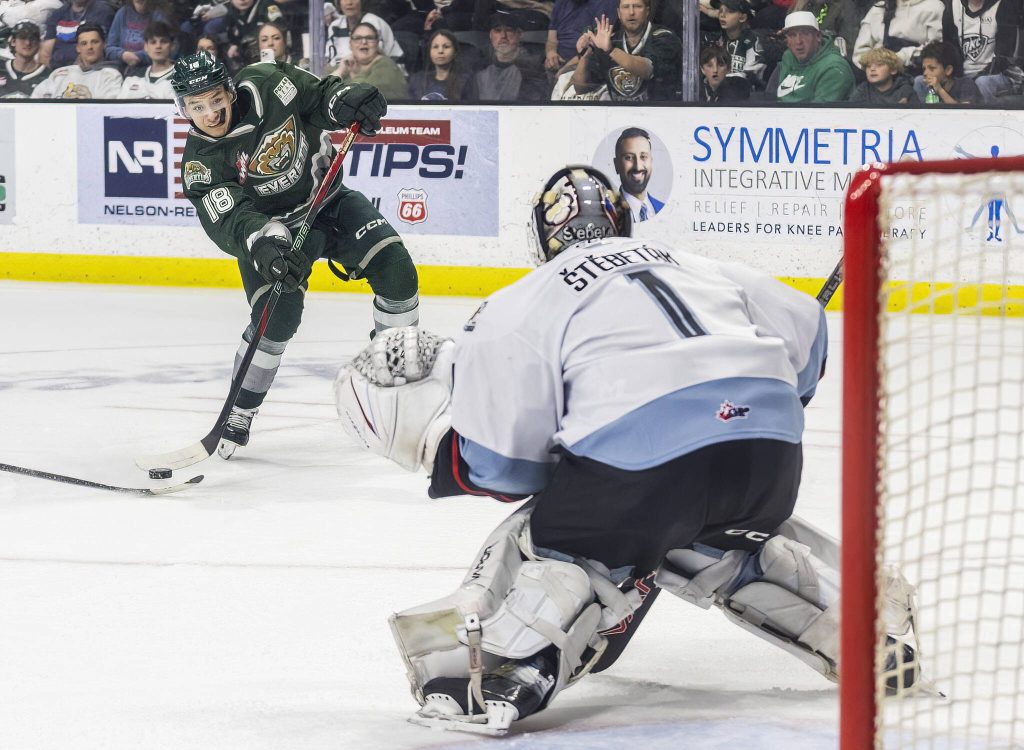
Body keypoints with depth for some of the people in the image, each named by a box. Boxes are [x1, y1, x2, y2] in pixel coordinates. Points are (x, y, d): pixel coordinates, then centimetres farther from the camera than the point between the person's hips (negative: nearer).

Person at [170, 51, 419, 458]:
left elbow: (319, 96, -4)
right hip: (268, 229, -3)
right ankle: (237, 415, -6)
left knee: (395, 269, -11)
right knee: (277, 315, -23)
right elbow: (229, 221, -33)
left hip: (327, 200, 3)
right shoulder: (200, 163, -22)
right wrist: (264, 245, -51)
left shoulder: (266, 84, -19)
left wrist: (347, 99, -26)